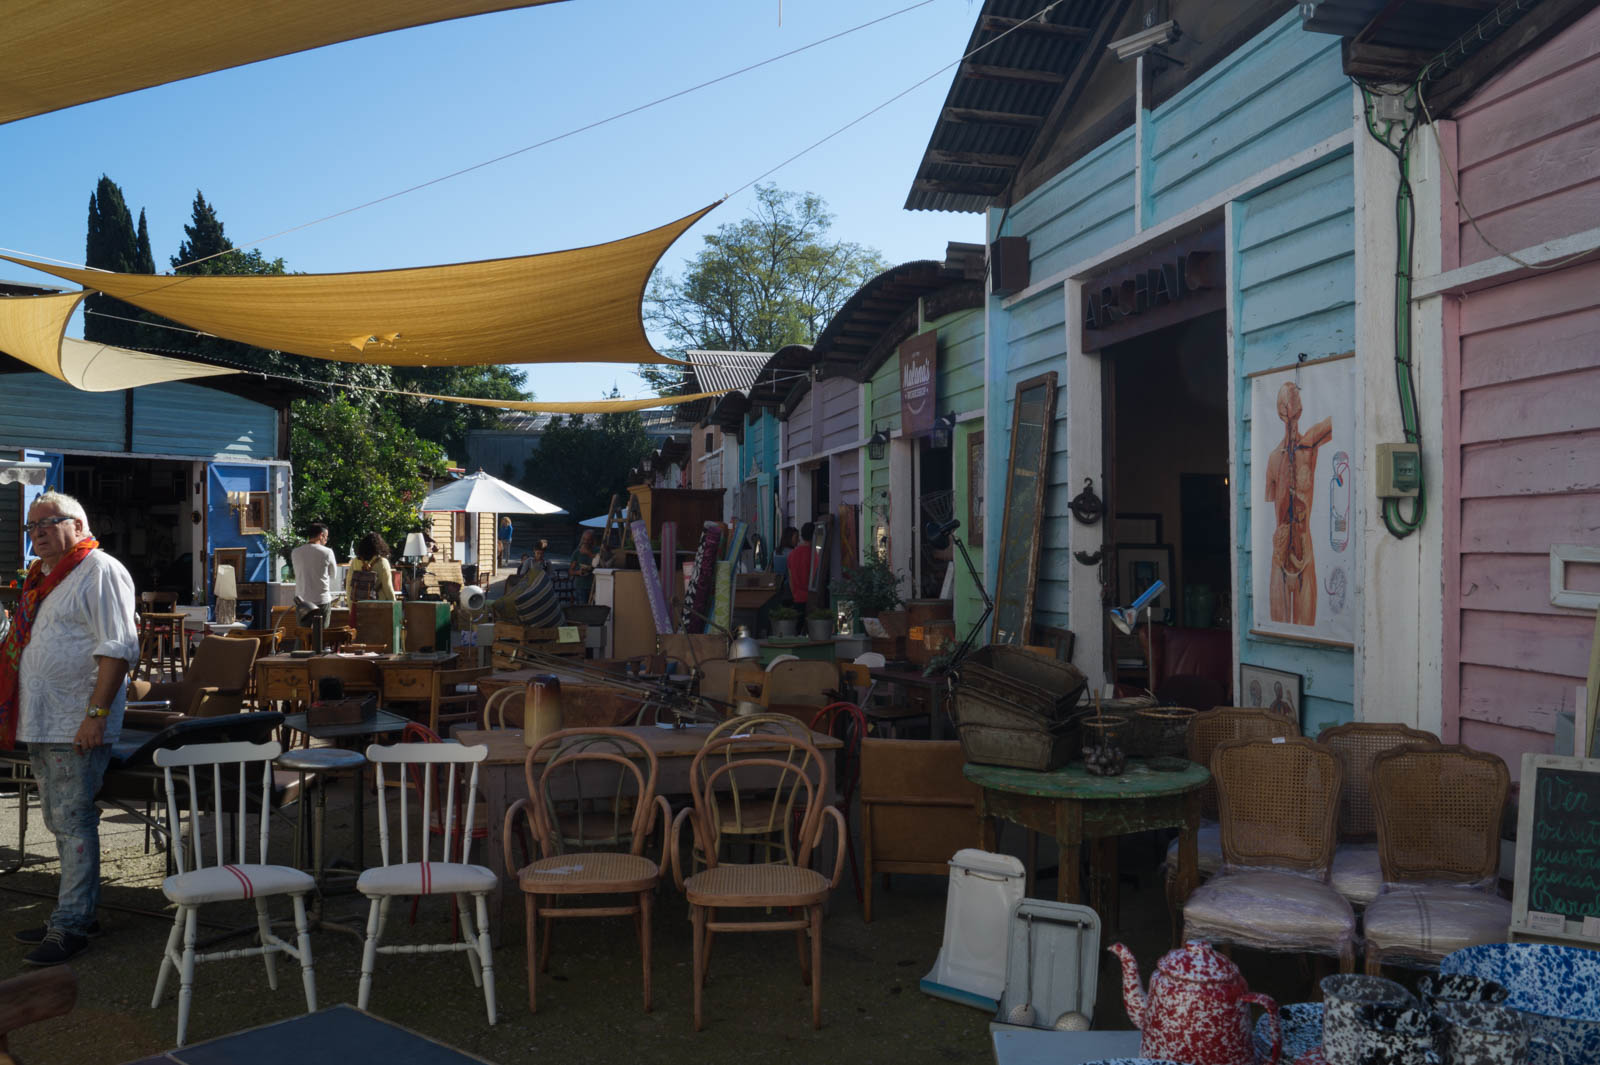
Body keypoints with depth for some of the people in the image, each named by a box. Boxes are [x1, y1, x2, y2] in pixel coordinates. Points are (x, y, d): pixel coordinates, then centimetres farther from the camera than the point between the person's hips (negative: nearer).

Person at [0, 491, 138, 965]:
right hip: (41, 725, 10)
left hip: (76, 728, -10)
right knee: (61, 824, 15)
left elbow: (117, 649, -19)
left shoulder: (100, 572, -11)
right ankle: (78, 912, 24)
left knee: (73, 823, -6)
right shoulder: (45, 578, 19)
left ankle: (70, 926, 1)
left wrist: (96, 713, -24)